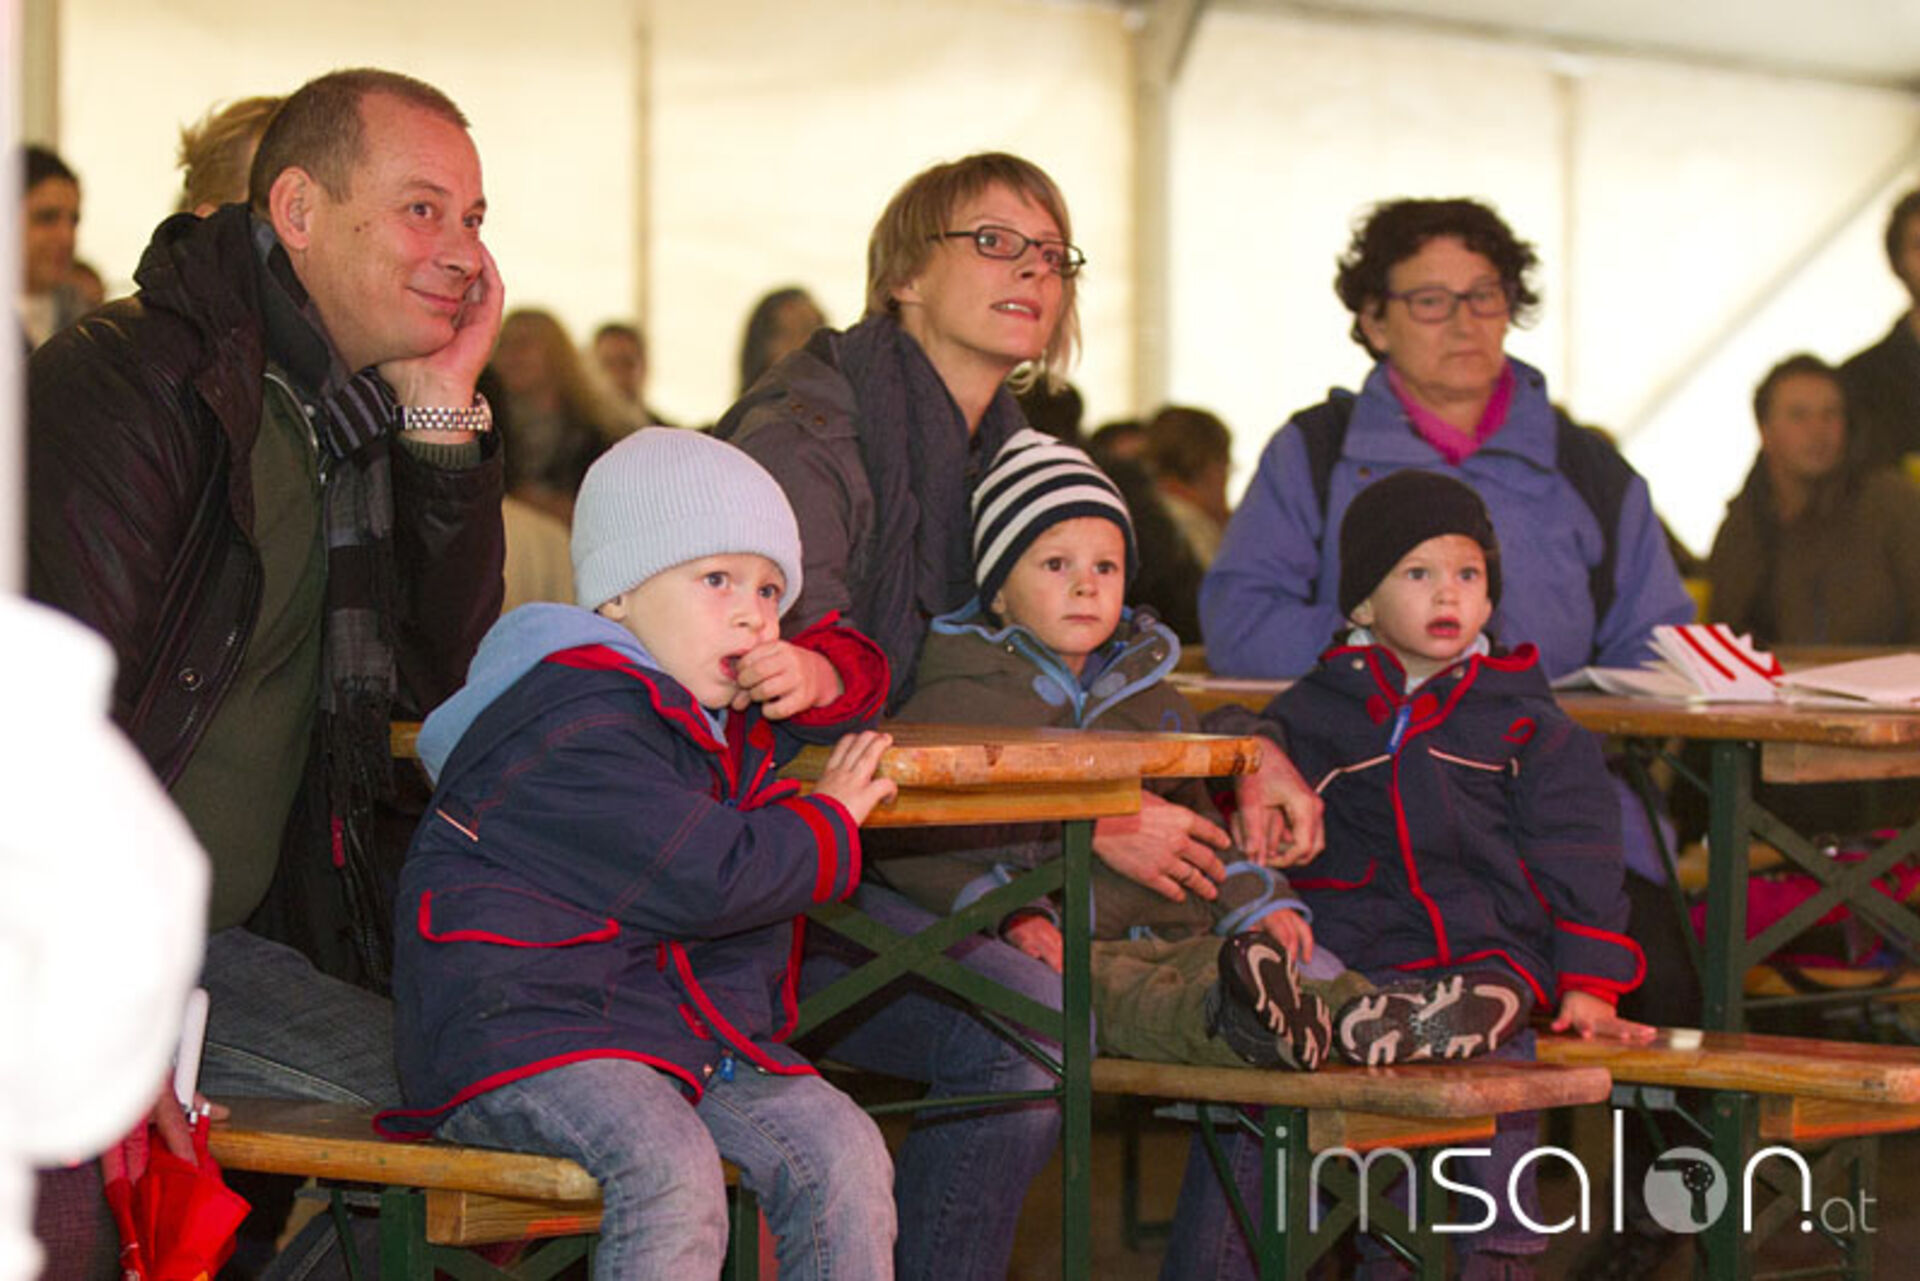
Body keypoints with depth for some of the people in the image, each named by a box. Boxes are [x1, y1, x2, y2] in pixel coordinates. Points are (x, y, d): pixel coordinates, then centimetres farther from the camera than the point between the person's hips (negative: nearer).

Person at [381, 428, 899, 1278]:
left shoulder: (714, 701, 18)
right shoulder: (578, 730, -16)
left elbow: (860, 673, 33)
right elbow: (711, 879, -22)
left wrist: (815, 678, 7)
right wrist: (831, 821, -4)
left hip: (697, 1033, 9)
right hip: (528, 1036, -9)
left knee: (843, 1153, -11)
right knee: (671, 1172, -35)